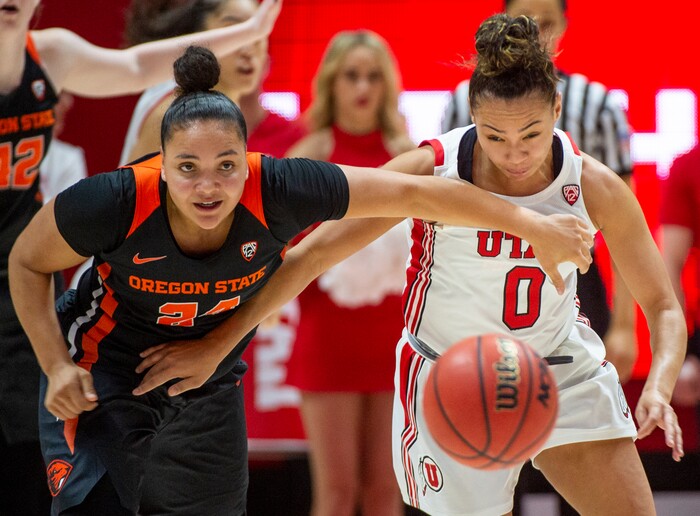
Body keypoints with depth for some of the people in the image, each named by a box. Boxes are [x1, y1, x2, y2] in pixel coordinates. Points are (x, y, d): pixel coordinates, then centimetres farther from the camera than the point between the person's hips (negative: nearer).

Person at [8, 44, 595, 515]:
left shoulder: (277, 192, -29)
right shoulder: (113, 205, -32)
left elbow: (412, 192, -22)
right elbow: (27, 264, -12)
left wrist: (532, 224, -19)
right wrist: (58, 366, -21)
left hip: (209, 376, 3)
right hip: (104, 368, -3)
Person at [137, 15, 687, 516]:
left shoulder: (595, 187, -16)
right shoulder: (431, 171, -21)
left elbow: (664, 308, -9)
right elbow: (311, 254, -16)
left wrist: (659, 388, -30)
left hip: (565, 372, 3)